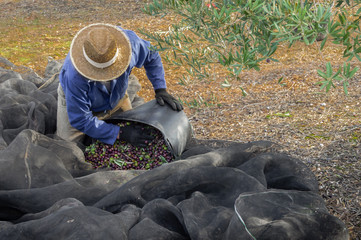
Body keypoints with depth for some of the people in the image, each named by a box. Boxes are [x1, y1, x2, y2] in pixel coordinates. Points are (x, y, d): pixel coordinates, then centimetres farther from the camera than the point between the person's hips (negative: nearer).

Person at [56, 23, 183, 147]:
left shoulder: (129, 40, -36)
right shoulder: (74, 76, -46)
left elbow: (151, 56, -11)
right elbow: (81, 121, -34)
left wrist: (160, 89, -20)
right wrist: (120, 133, -36)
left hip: (116, 99, 3)